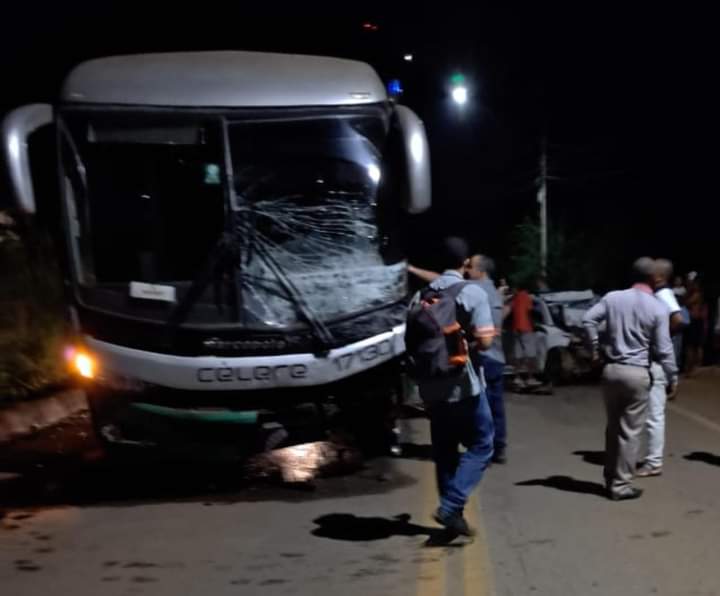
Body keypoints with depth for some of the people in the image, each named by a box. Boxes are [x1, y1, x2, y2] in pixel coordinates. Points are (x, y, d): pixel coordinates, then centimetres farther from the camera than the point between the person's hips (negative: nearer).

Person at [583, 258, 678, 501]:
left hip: (611, 370, 4)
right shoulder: (658, 308, -6)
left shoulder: (613, 297, 2)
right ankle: (620, 484, 8)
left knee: (613, 428, 16)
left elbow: (588, 319, -5)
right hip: (637, 374, -4)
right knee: (630, 431, 4)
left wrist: (595, 349, 6)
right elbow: (663, 349, -6)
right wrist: (673, 378, 5)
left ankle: (610, 478, 25)